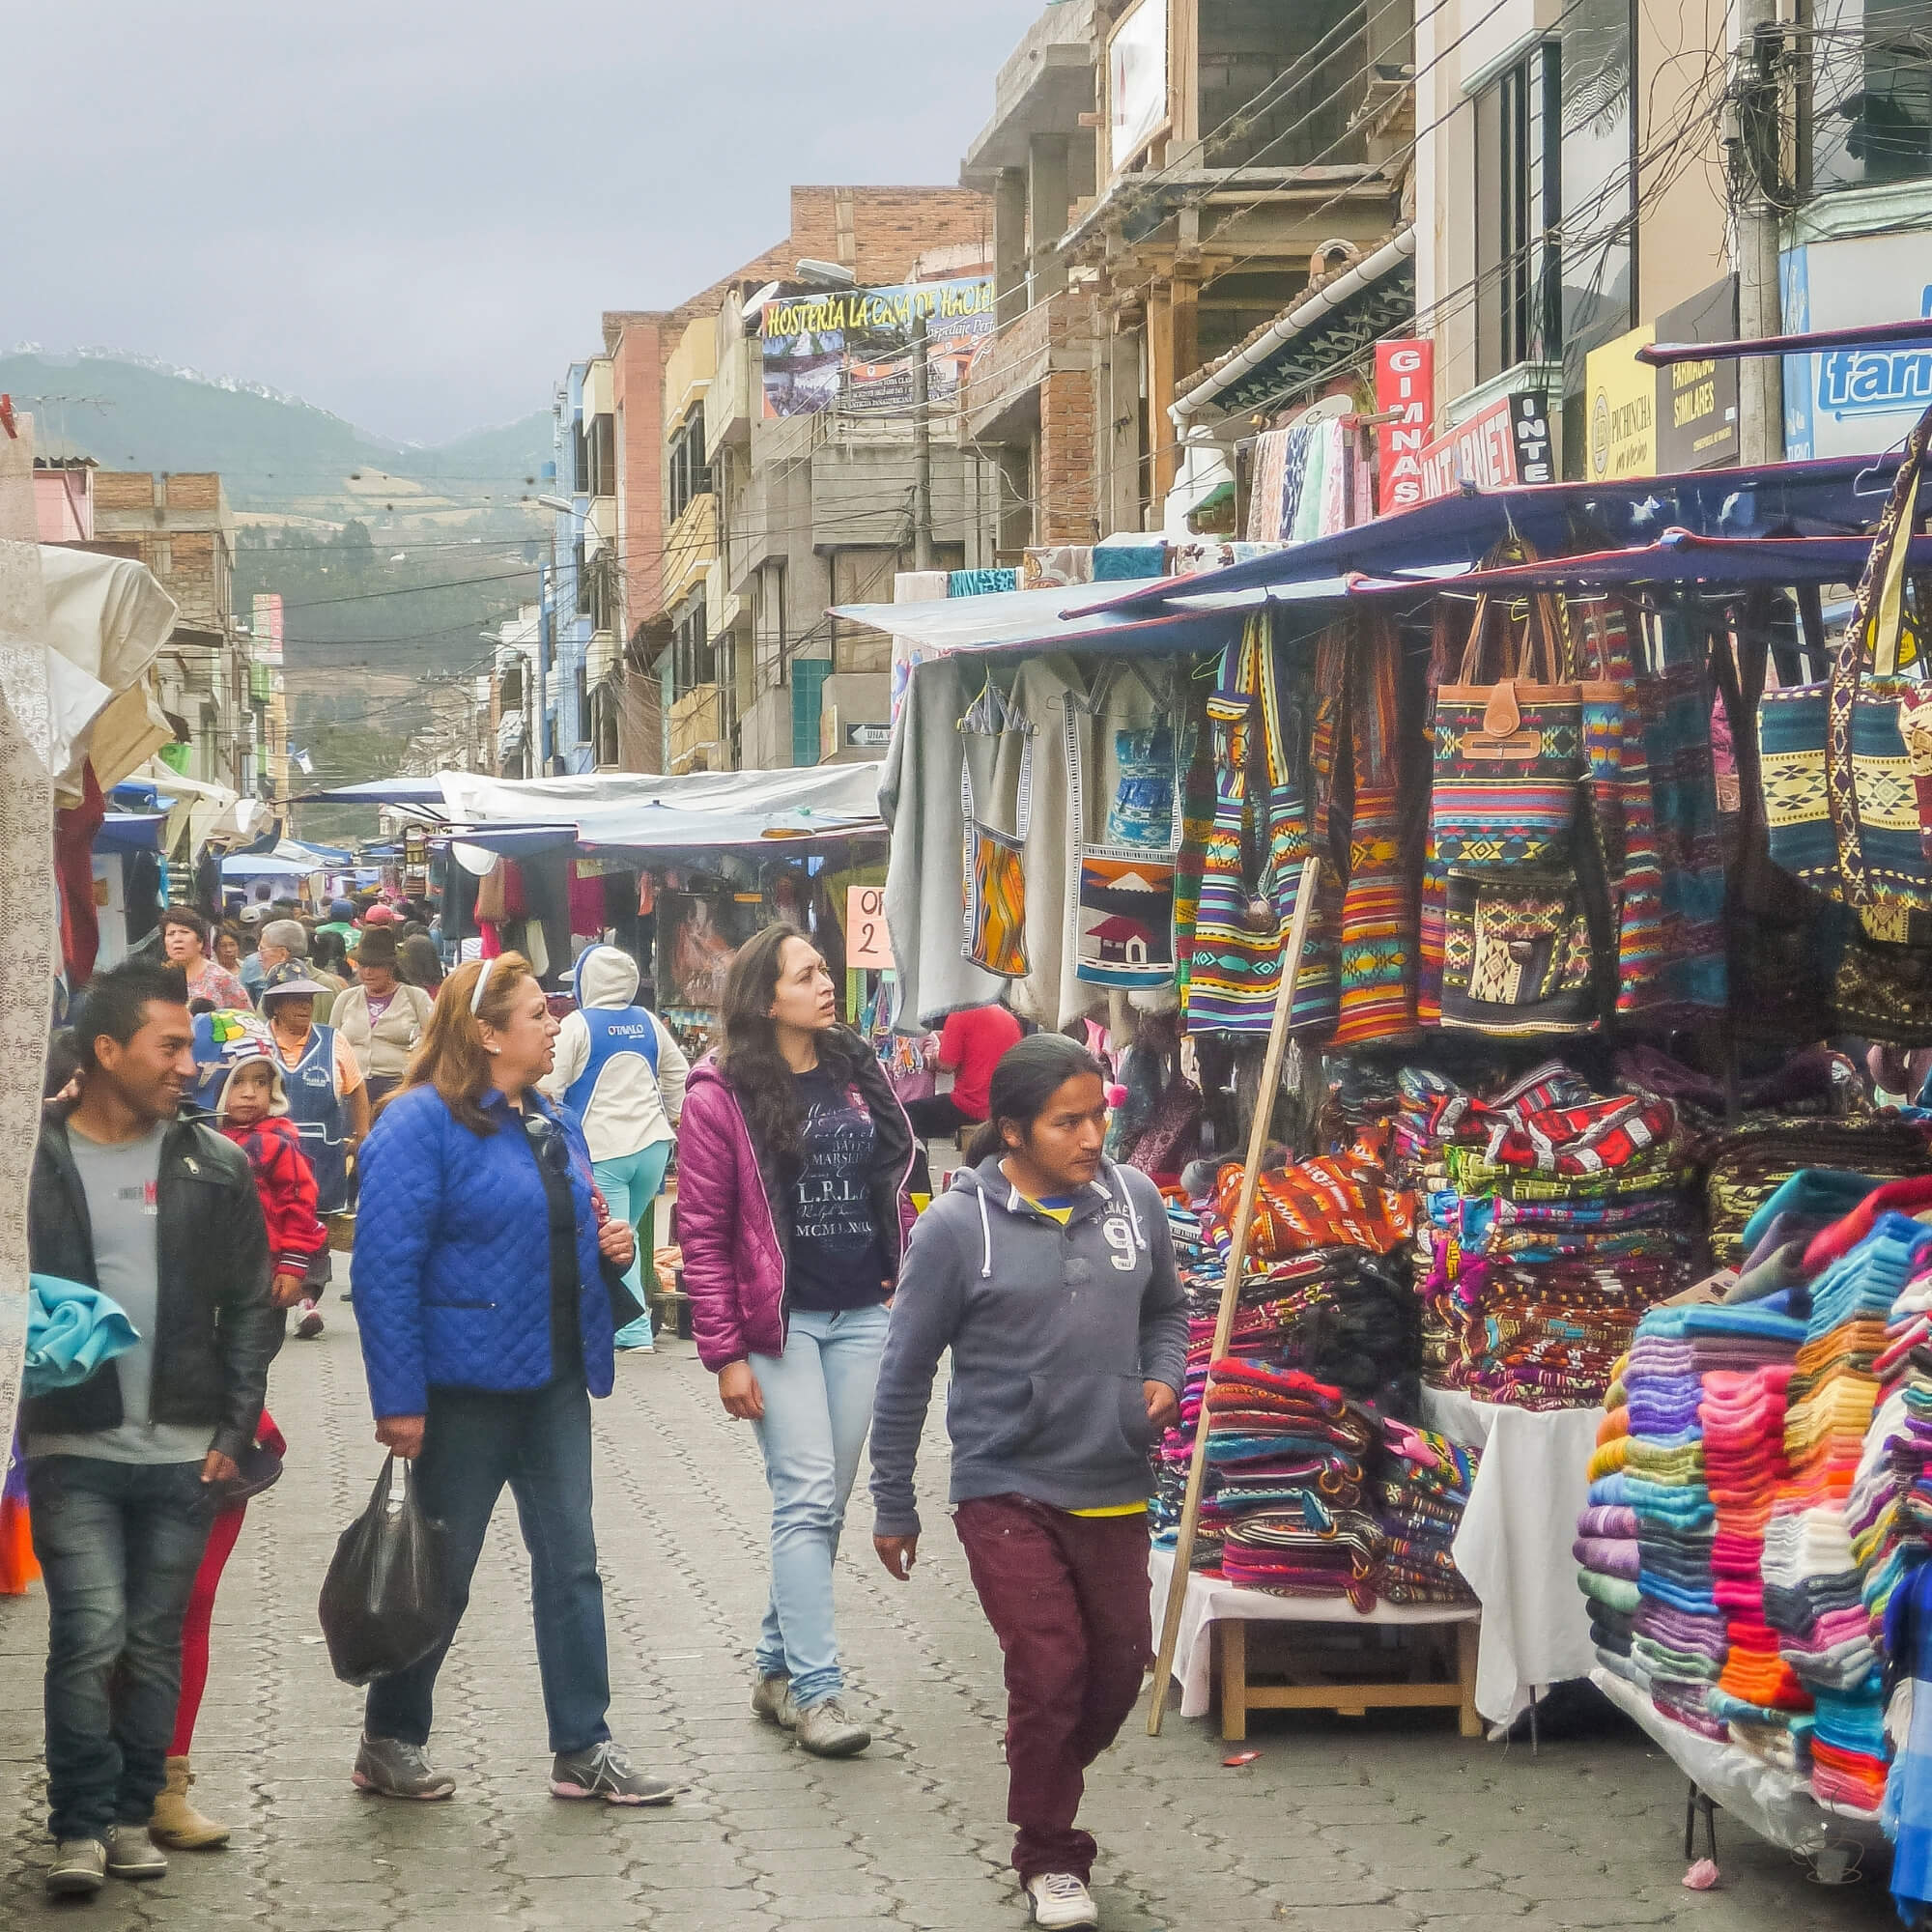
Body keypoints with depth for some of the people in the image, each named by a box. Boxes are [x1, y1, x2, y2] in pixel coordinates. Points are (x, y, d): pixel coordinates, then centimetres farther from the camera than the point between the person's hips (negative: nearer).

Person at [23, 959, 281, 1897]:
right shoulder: (33, 1160, -3)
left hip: (184, 1452, 3)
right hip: (73, 1449, -3)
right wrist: (20, 1421, -8)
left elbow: (249, 1308, 8)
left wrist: (235, 1431, 2)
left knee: (156, 1643, 8)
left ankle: (131, 1816, 20)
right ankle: (80, 1827, 1)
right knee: (89, 1636, -9)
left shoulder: (214, 1168, 5)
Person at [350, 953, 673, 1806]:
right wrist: (398, 1401, -21)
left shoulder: (551, 1124, 13)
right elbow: (384, 1268, -18)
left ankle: (582, 1749, 13)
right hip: (465, 1385, -7)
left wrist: (608, 1245, 3)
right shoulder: (421, 1124, -13)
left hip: (554, 1382, 7)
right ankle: (388, 1744, 19)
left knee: (571, 1563, 7)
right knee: (439, 1573, 4)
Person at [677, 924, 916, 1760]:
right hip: (779, 1319, -5)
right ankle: (815, 1690, -8)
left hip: (865, 1315, 5)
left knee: (825, 1502, 9)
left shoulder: (858, 1072, 9)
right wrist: (725, 1353, -11)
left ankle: (777, 1667, 21)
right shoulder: (722, 1095, -7)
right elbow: (702, 1232, -7)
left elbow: (894, 1182, 17)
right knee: (808, 1500, -10)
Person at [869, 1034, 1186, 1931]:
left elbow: (1165, 1311, 18)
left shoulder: (1133, 1198, -1)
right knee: (1050, 1672, -6)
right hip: (1007, 1492, -4)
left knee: (1118, 1667, 13)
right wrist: (893, 1509, 2)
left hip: (1113, 1490, 4)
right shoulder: (957, 1226, -12)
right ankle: (1051, 1858, 14)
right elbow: (905, 1374, -3)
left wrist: (1162, 1379, -3)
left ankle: (1044, 1785, 42)